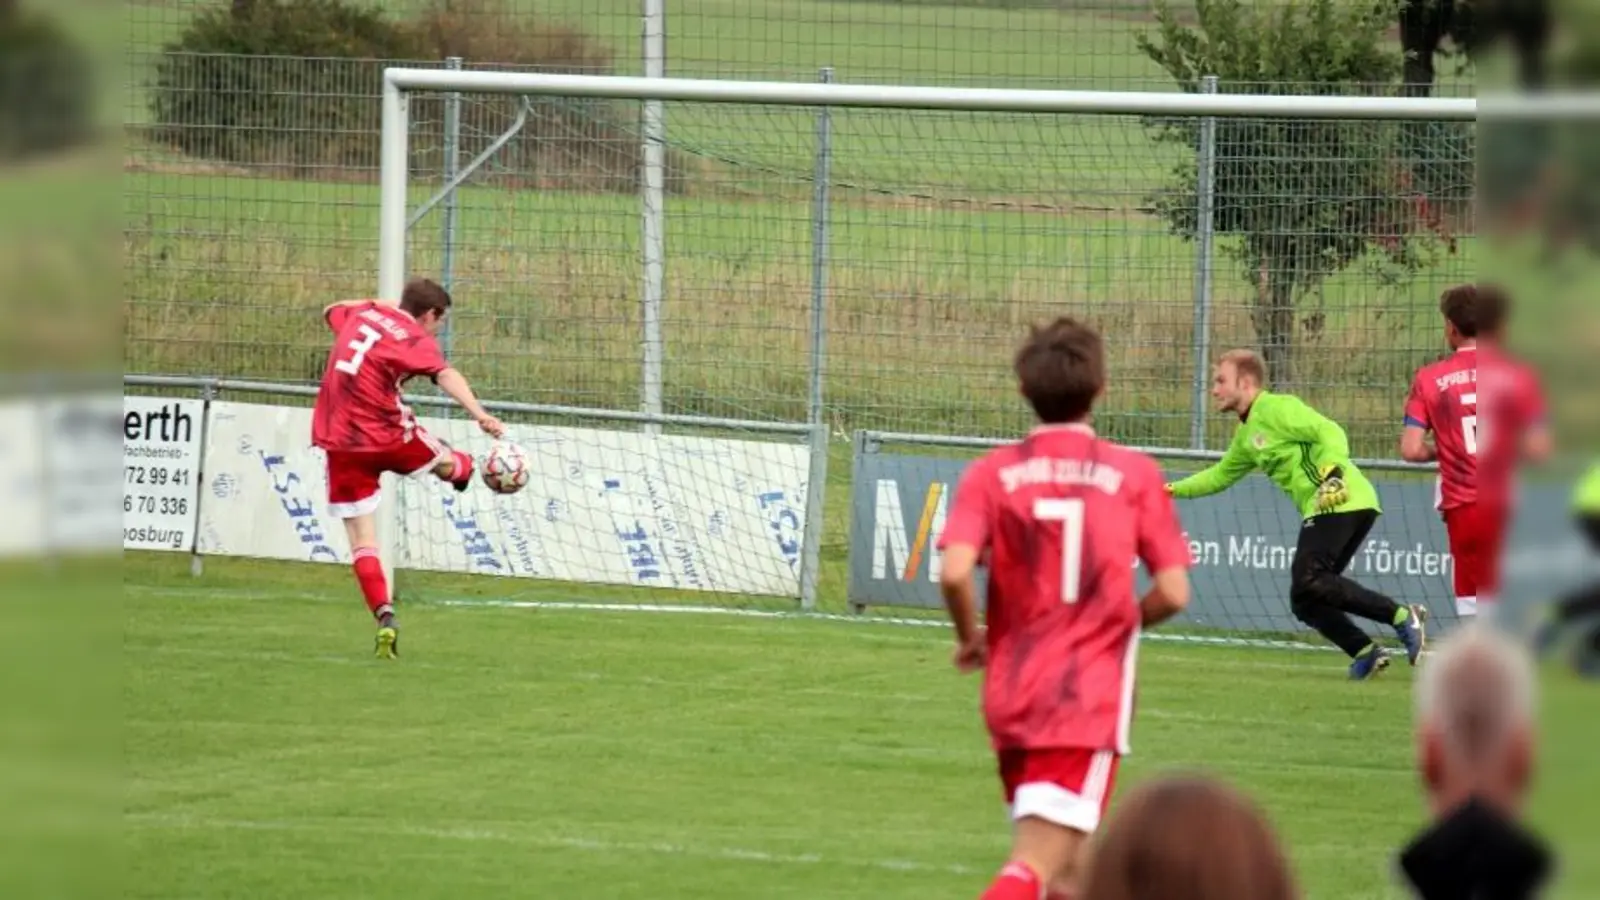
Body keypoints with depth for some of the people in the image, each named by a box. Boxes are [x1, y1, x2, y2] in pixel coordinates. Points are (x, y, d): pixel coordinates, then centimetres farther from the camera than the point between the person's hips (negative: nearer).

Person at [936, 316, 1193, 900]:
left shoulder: (992, 474, 0)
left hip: (1012, 693, 3)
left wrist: (971, 638, 5)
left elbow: (954, 572, -14)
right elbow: (1173, 592, -3)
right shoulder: (1135, 474, -1)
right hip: (1091, 696, -3)